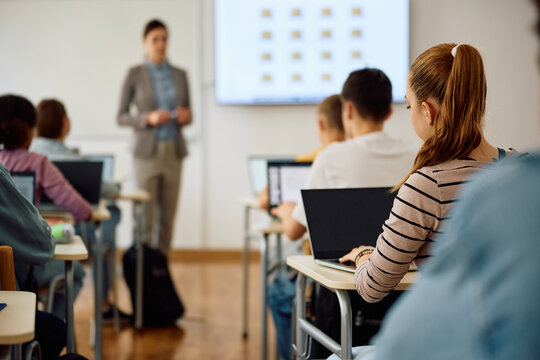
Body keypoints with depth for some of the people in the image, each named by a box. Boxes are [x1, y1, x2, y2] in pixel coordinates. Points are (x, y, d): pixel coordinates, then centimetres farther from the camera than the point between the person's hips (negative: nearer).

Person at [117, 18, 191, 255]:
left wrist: (186, 116, -7)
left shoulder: (180, 75, 10)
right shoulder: (135, 75, 0)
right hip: (147, 152, -3)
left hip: (173, 151, 4)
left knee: (168, 215, 6)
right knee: (146, 216, -5)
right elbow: (121, 117, -1)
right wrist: (149, 119, -17)